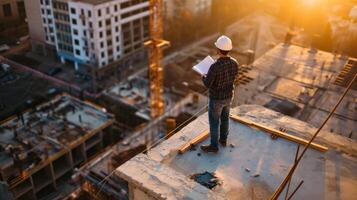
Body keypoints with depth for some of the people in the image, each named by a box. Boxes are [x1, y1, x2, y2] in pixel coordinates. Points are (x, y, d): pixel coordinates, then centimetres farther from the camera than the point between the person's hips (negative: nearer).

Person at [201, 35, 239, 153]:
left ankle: (214, 146, 29)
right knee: (224, 118, 26)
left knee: (214, 122, 12)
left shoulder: (215, 66, -35)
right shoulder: (234, 63, -14)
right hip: (228, 96, 6)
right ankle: (223, 140, 46)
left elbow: (207, 84, -24)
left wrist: (203, 77, 0)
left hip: (216, 99, -6)